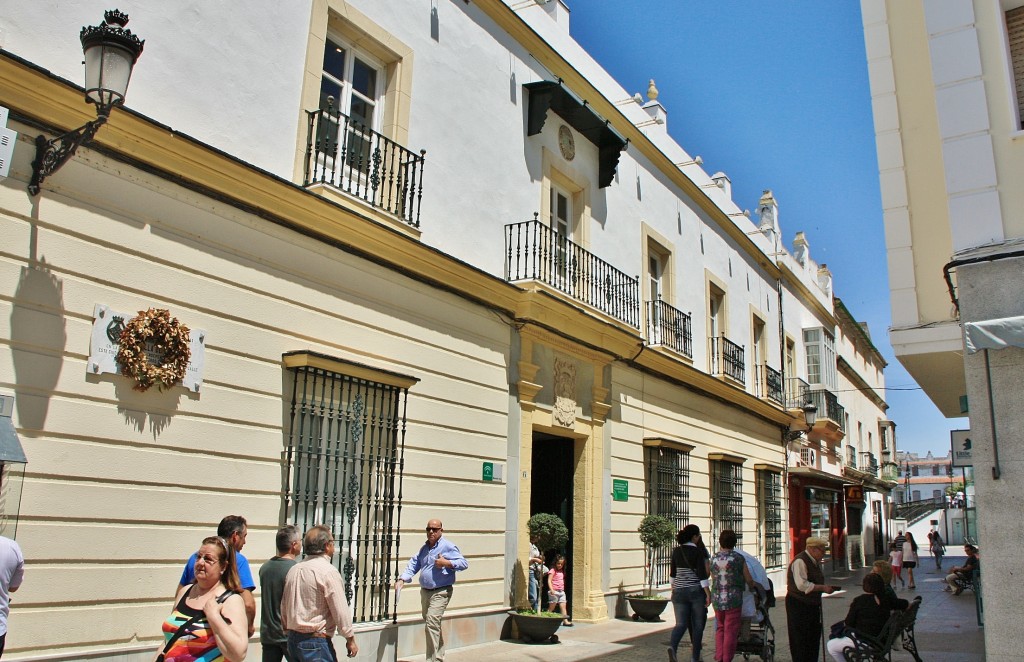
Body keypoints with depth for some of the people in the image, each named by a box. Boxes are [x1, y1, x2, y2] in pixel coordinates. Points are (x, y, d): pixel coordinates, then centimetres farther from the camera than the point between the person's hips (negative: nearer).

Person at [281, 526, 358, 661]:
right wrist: (350, 639, -4)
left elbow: (284, 607, 14)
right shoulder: (328, 571, -15)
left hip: (293, 640, 8)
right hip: (316, 642, -8)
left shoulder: (293, 570, 8)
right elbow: (340, 610, -14)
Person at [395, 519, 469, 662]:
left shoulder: (448, 546, -8)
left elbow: (464, 563, -10)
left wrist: (446, 563, -22)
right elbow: (413, 564, 7)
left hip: (440, 592, -7)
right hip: (425, 591, 7)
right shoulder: (424, 548, 13)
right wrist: (402, 579, -7)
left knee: (431, 622, -19)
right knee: (433, 625, 17)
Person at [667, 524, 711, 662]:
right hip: (697, 591, -3)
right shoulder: (698, 552, -10)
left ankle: (672, 646, -25)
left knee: (681, 623, 2)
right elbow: (702, 575, -15)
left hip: (679, 592, 3)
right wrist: (708, 594, -10)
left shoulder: (676, 551, 3)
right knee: (697, 624, 10)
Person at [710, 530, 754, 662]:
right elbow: (748, 580, 1)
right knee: (730, 631, 4)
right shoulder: (738, 558, -6)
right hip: (733, 599, -4)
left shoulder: (714, 558, 3)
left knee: (720, 629, 17)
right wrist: (752, 587, 22)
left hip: (717, 599, 4)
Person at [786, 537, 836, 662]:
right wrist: (823, 588, -23)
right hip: (798, 605, -9)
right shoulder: (800, 561, -20)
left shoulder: (815, 562, 10)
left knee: (814, 637, 15)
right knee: (800, 639, -1)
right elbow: (802, 585, -29)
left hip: (812, 604, 9)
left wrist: (825, 587, 6)